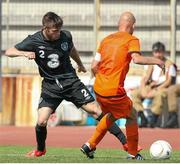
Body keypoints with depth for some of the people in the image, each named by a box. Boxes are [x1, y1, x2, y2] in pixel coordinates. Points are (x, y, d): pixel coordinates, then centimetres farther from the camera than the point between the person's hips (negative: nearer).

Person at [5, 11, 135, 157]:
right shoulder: (34, 41, -13)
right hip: (50, 85, -1)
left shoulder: (65, 36, -7)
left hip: (70, 80, 1)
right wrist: (24, 53, -29)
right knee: (41, 121, -14)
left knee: (96, 110, -8)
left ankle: (125, 142, -5)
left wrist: (80, 65, 34)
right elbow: (8, 52, -9)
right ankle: (40, 150, 17)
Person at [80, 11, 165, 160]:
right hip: (114, 92, -7)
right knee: (132, 116, 16)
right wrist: (155, 61, -9)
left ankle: (90, 145, 25)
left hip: (98, 88, 7)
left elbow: (94, 66, 12)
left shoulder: (106, 40, 15)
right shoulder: (132, 40, -3)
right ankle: (133, 154, 20)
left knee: (111, 115, 30)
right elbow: (136, 59, -22)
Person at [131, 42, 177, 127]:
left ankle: (153, 119, -36)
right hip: (151, 87, 6)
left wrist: (155, 91, -22)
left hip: (164, 88, -6)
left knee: (159, 94, -42)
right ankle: (143, 119, -21)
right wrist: (143, 89, -11)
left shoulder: (169, 64, -4)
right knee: (134, 93, -15)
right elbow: (145, 78, 10)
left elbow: (168, 82, -13)